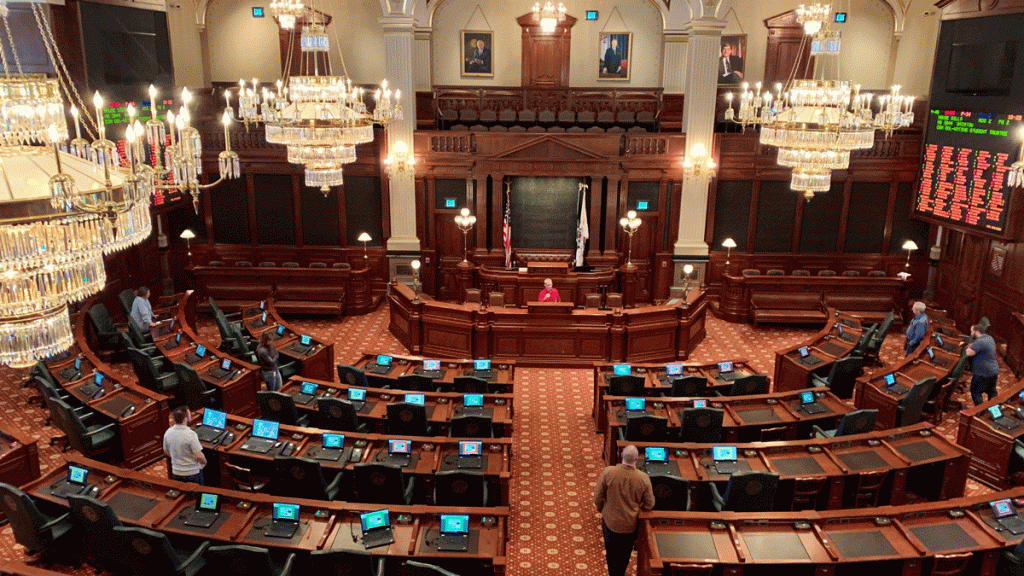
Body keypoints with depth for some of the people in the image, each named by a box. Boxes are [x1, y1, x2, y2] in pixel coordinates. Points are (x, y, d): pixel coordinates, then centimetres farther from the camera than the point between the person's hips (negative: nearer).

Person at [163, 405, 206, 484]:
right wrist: (204, 463, -4)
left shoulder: (168, 433, -8)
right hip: (193, 473, -5)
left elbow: (166, 452, 8)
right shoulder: (191, 434, -27)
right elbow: (199, 456, -25)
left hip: (176, 473, 5)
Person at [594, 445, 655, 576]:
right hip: (631, 524, 0)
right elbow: (649, 505, -8)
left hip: (610, 521, 0)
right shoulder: (644, 479, -21)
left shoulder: (607, 473, -22)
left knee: (611, 552, 23)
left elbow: (598, 498, -11)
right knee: (625, 554, 25)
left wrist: (602, 511, 10)